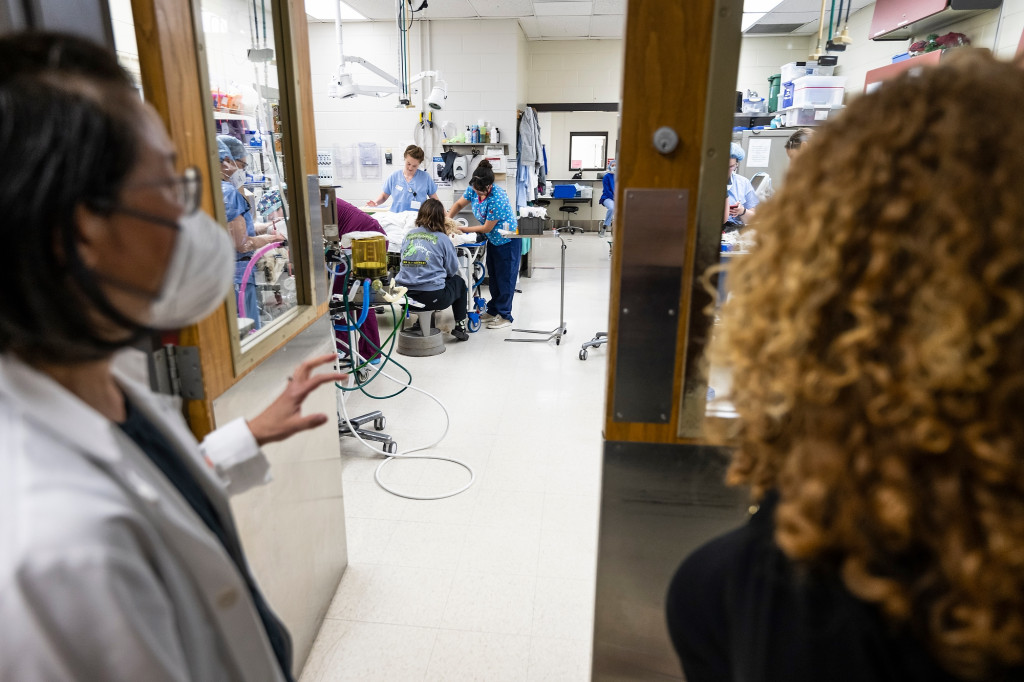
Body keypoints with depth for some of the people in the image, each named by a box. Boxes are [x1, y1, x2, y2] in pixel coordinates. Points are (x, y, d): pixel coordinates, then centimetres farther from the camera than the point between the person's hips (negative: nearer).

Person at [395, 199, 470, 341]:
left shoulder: (409, 235, 7)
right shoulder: (442, 239, -4)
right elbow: (452, 270, 4)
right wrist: (452, 247, 22)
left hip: (405, 296, 5)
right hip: (432, 298, -5)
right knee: (459, 282, 26)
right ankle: (460, 326, 27)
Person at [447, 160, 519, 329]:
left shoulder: (497, 199, -33)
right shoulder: (473, 189, -10)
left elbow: (487, 228, -26)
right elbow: (459, 204, 5)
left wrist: (462, 230, -20)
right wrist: (447, 219, -12)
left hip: (507, 240, -8)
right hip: (493, 239, 9)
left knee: (505, 277, 0)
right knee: (493, 275, 16)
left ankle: (505, 316, 10)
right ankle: (493, 310, 29)